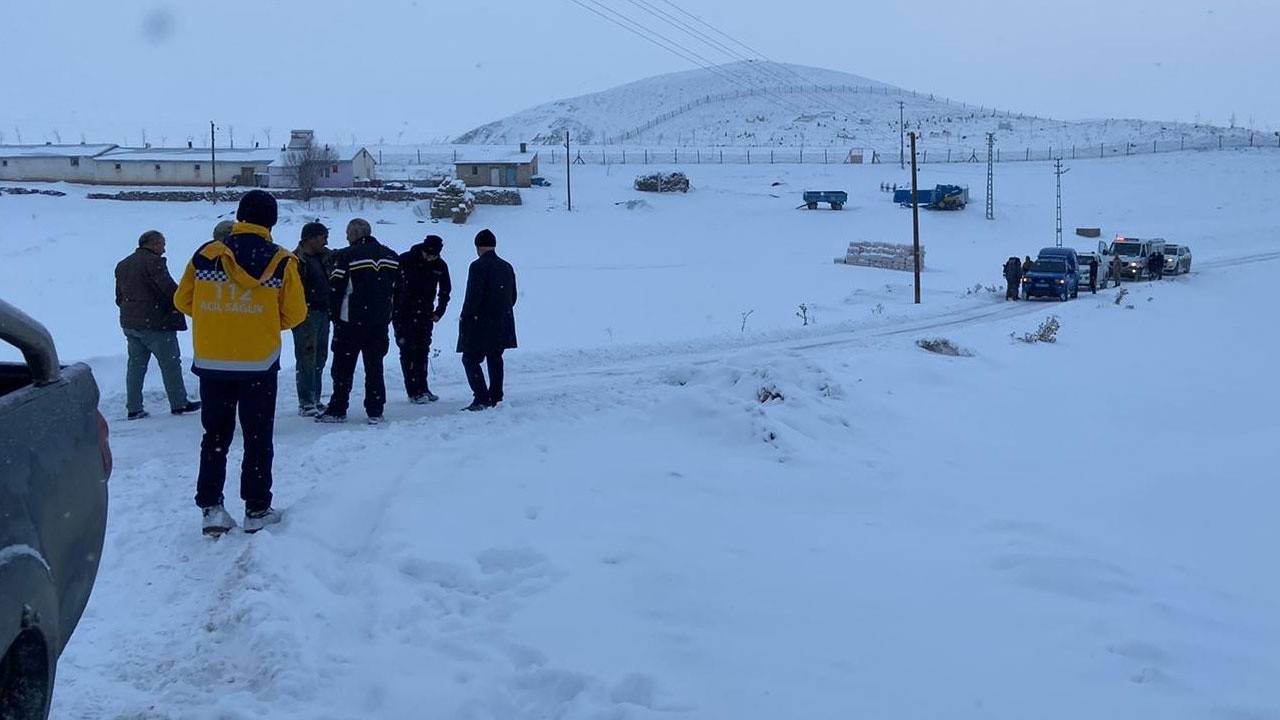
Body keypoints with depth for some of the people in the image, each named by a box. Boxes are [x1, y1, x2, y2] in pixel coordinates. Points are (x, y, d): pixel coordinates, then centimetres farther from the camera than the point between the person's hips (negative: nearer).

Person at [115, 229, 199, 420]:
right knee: (170, 363, 2)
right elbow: (169, 288, -21)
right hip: (155, 324, -8)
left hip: (129, 323, 8)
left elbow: (119, 297, 19)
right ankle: (179, 403, 7)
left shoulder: (122, 265, 15)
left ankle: (133, 408, 10)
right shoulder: (153, 261, -14)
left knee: (136, 364, 11)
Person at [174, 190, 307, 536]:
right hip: (259, 364, -2)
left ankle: (211, 507, 10)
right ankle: (257, 510, 13)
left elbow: (183, 300, 4)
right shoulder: (281, 261, -8)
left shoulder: (206, 254, -3)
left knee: (215, 436, 13)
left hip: (211, 362, 2)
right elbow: (295, 313, -4)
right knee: (258, 438, 9)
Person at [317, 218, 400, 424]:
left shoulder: (346, 256, -10)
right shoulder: (391, 256, 8)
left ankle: (337, 410, 6)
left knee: (343, 367, 4)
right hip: (380, 322, 5)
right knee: (375, 365, 10)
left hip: (351, 322, -5)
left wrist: (335, 316, 2)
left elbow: (335, 289, -10)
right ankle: (375, 411, 9)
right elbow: (398, 288, 12)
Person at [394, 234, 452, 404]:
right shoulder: (405, 261, -12)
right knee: (408, 351, -6)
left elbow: (445, 290, 13)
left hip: (425, 315, 4)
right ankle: (414, 392, -5)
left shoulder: (440, 265, -1)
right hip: (403, 313, -4)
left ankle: (422, 388, 15)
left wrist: (439, 311, 7)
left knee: (423, 351, 7)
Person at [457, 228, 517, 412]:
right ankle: (495, 397, 19)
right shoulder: (507, 267, 10)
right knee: (495, 359, 16)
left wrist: (464, 318, -9)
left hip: (481, 324, -8)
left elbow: (473, 296, -18)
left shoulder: (478, 266, -14)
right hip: (502, 324, 8)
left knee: (470, 359, -3)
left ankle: (481, 399, -13)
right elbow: (512, 297, 15)